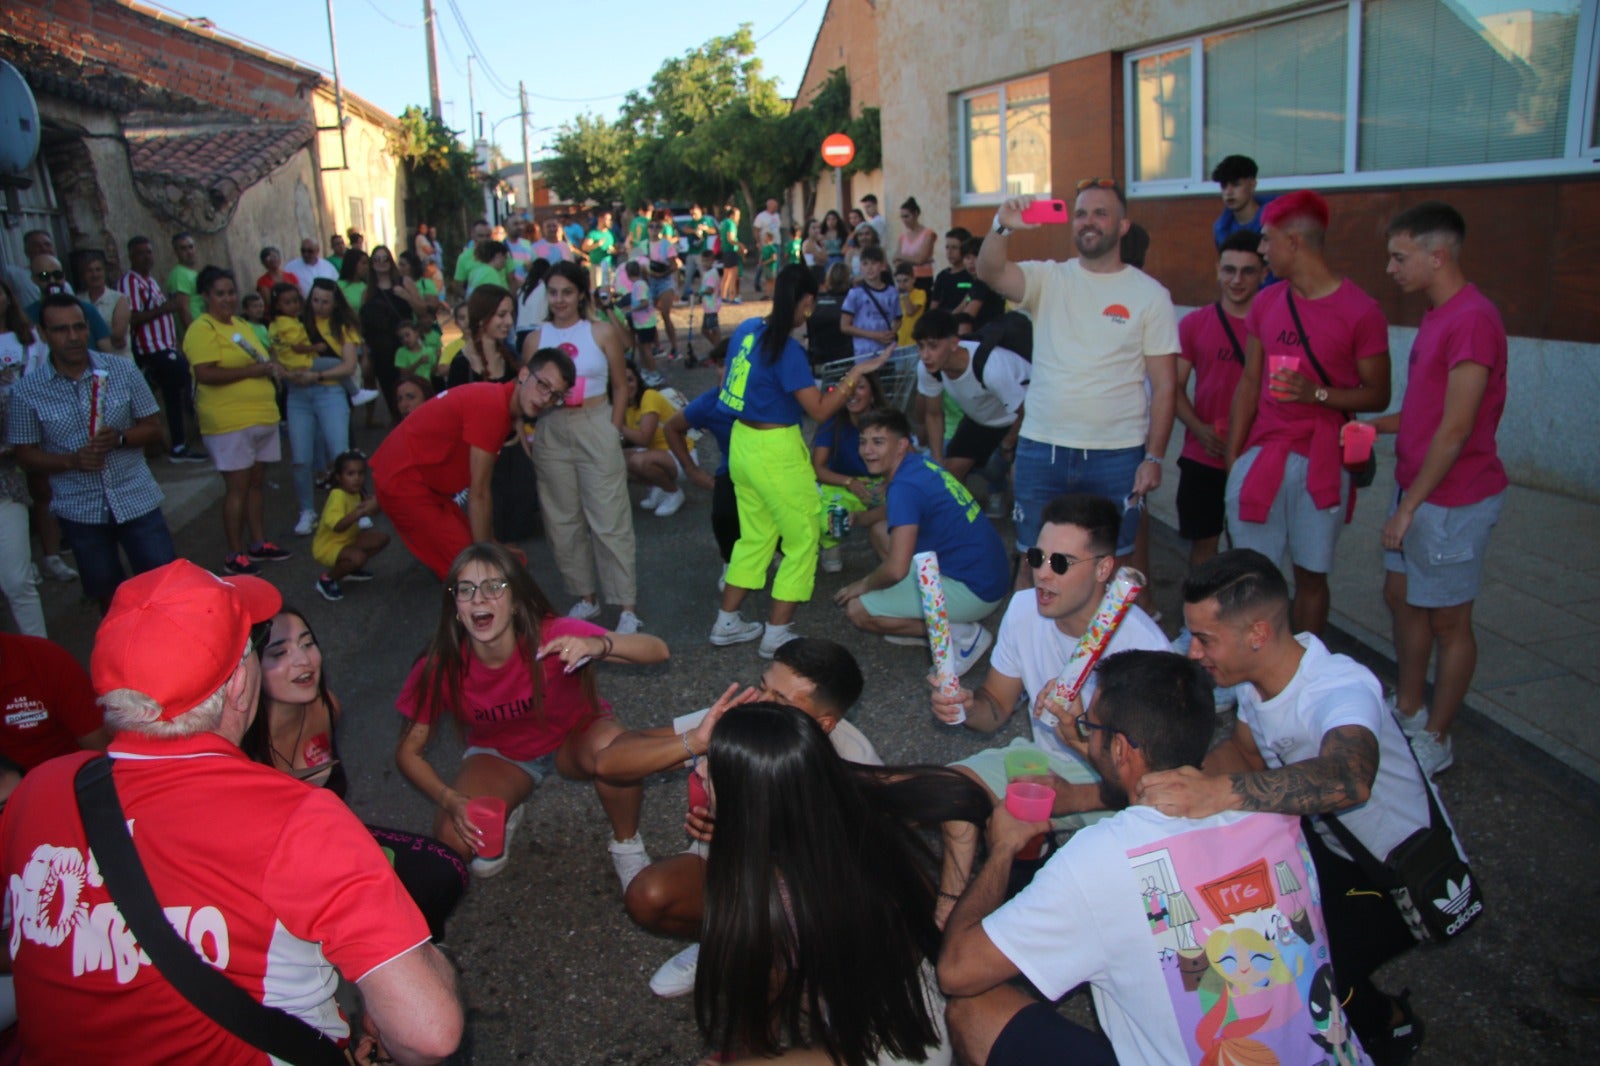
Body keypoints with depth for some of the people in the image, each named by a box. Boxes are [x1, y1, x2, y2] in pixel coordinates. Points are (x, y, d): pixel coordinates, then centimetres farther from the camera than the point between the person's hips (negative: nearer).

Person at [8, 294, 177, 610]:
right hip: (80, 510, 0)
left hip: (137, 499, 0)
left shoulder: (123, 370, -3)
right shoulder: (27, 390, -4)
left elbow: (153, 429, 2)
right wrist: (72, 460, -17)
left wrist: (120, 438, -18)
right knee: (109, 597, 14)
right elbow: (26, 456, 1)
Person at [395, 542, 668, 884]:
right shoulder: (441, 667, -26)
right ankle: (504, 817, 13)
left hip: (574, 735, -1)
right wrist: (449, 800, -30)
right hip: (500, 752, 2)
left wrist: (599, 645, -57)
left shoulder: (551, 636, -32)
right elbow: (409, 751, -12)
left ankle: (626, 844, -7)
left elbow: (657, 650, -37)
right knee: (455, 837, -24)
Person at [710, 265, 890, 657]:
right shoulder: (788, 351, -20)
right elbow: (820, 411, -20)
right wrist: (856, 374, -16)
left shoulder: (746, 329, 2)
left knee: (754, 536, 20)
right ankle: (776, 635, 10)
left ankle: (727, 623, 27)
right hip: (775, 452, -8)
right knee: (803, 539, 6)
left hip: (742, 443, 8)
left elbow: (726, 380, 15)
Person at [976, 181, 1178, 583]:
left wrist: (1154, 457, -6)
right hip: (1041, 449, 1)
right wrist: (1002, 228, -34)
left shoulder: (1150, 294, 2)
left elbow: (1164, 384, 1)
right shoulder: (1048, 279, 5)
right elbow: (989, 272, -15)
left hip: (1117, 457, -1)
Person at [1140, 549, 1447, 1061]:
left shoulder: (1342, 689, -33)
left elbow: (1348, 781, -55)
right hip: (1331, 845, 7)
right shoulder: (1256, 675, -10)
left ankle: (1389, 1024, 11)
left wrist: (1220, 793, -66)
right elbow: (1248, 756, 7)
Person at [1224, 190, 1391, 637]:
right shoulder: (1266, 303, 9)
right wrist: (1232, 458, 8)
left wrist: (1318, 393, -20)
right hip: (1260, 454, 4)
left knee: (1310, 574, 5)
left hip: (1320, 461, -3)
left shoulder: (1360, 311, -6)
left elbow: (1378, 395, -2)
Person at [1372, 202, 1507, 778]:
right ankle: (1408, 710, 34)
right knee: (1401, 597, 18)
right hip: (1417, 488, 10)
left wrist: (1408, 507, -20)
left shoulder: (1472, 320, -21)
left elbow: (1455, 429, -23)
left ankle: (1436, 739, 19)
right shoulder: (1438, 315, 12)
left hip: (1453, 498, -10)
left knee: (1447, 620, 4)